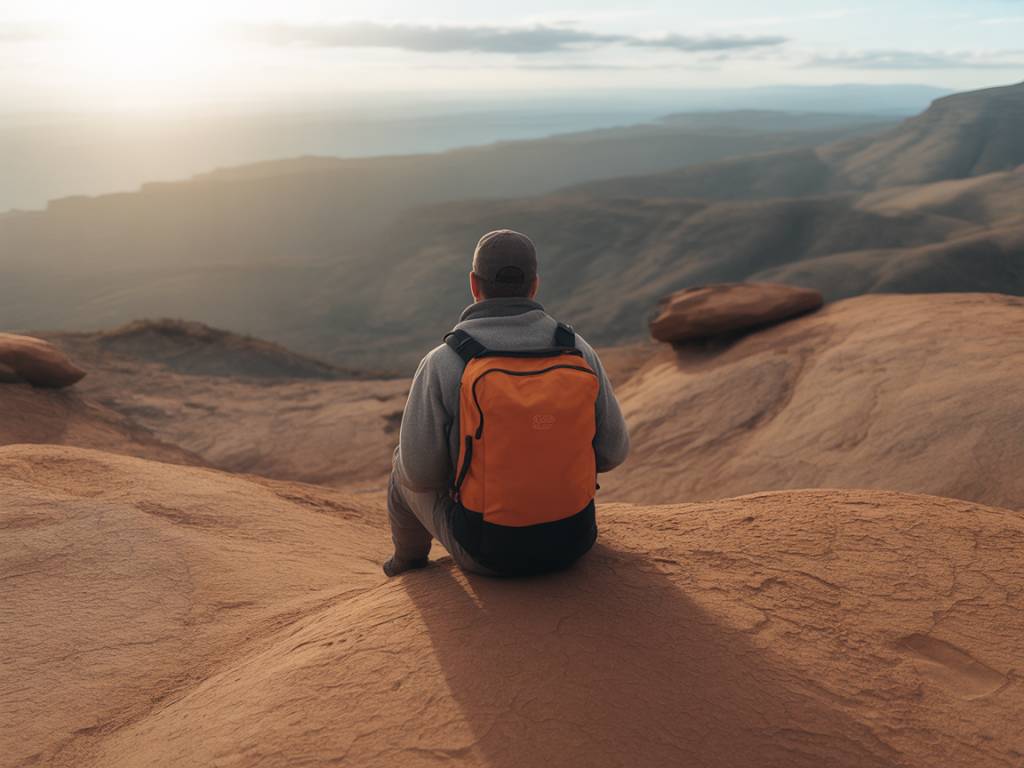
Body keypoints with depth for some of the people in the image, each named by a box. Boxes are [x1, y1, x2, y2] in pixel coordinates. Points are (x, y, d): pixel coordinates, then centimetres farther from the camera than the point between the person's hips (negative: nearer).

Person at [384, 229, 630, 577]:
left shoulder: (443, 363, -18)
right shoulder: (579, 352, -9)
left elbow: (421, 470, -12)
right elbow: (612, 450, -2)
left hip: (485, 550, -2)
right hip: (570, 539, 3)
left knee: (404, 472, 27)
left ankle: (409, 562, 55)